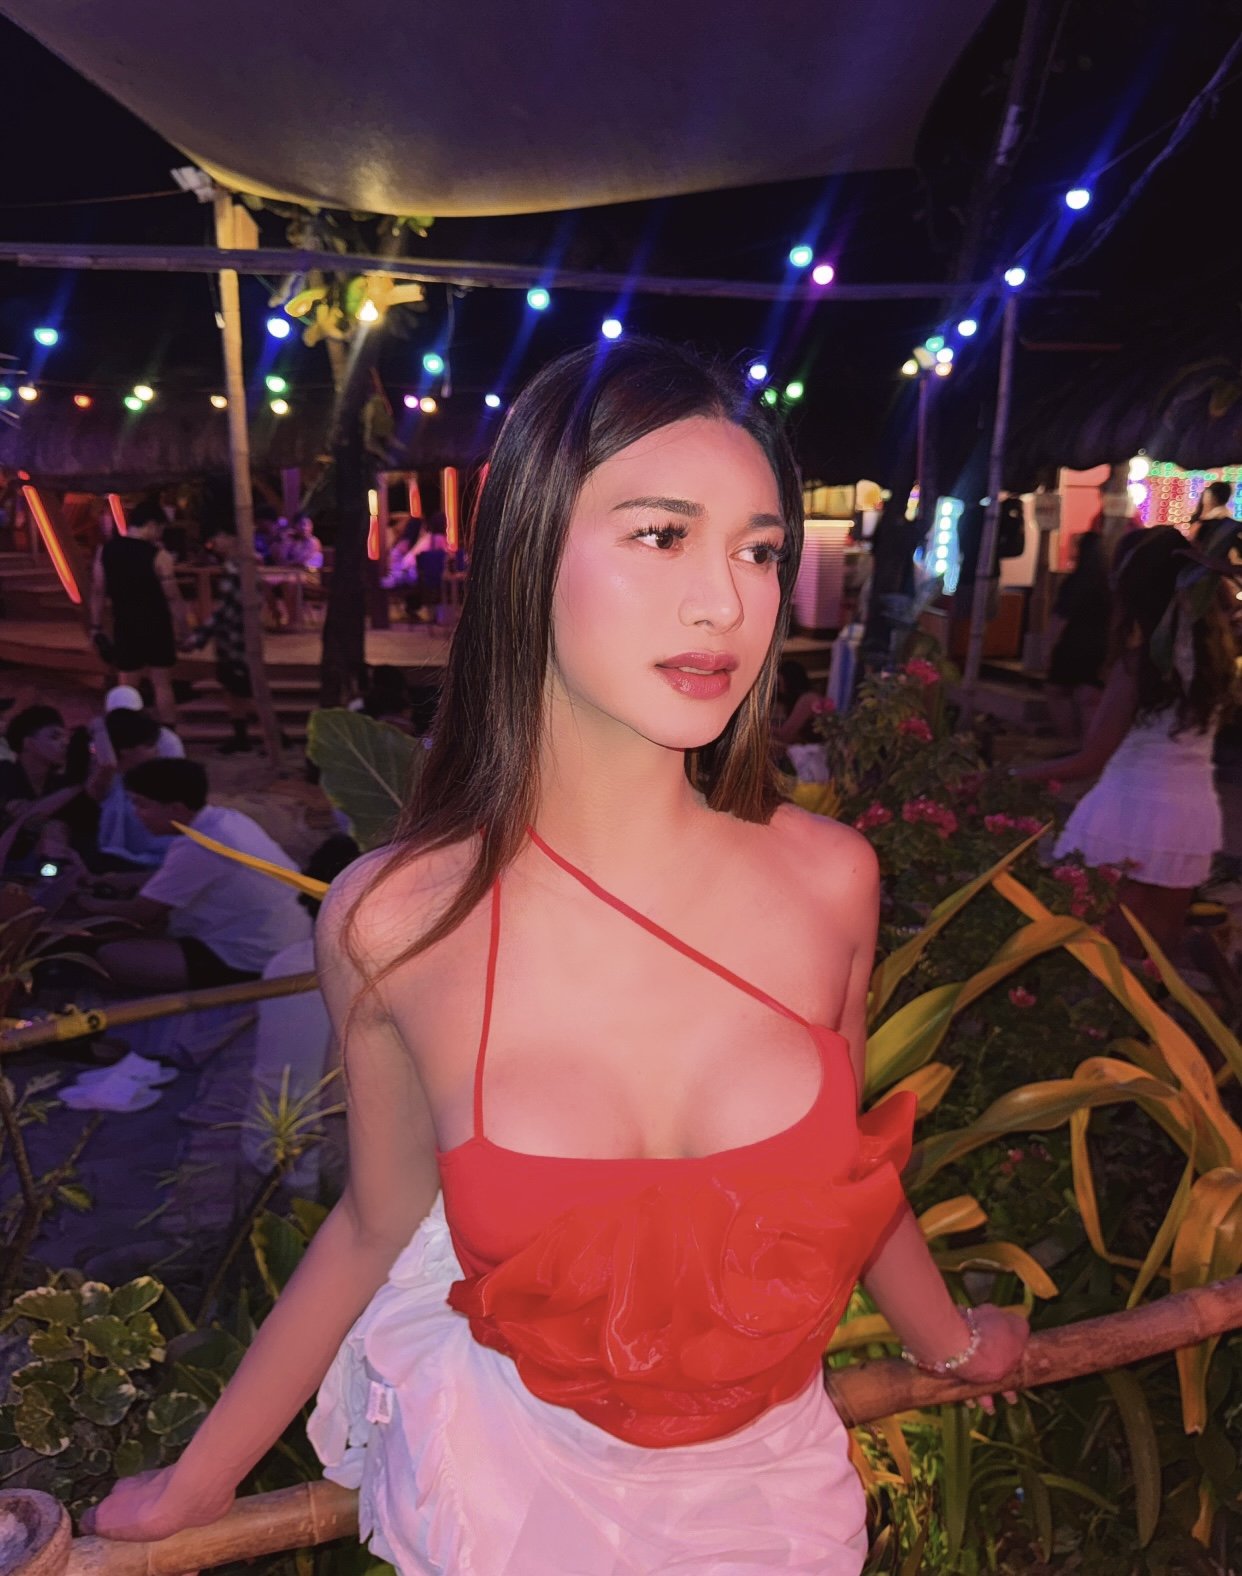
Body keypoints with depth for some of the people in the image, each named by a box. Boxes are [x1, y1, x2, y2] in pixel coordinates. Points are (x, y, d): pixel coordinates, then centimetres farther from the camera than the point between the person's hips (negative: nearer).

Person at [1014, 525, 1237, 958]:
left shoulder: (1139, 661, -13)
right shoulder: (1214, 655, 3)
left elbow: (1090, 760, -13)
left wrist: (1014, 775, -2)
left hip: (1131, 813, -6)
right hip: (1193, 817, 6)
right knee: (1158, 949, 16)